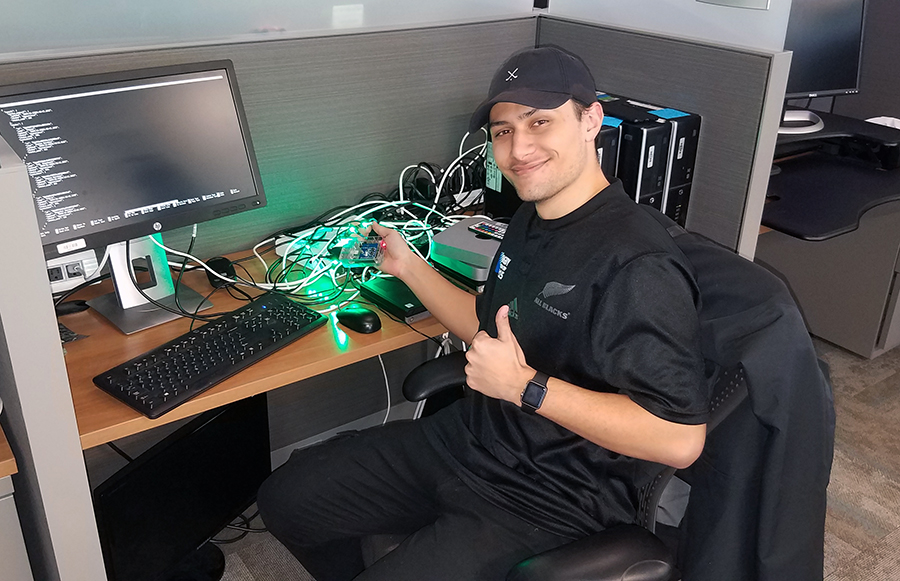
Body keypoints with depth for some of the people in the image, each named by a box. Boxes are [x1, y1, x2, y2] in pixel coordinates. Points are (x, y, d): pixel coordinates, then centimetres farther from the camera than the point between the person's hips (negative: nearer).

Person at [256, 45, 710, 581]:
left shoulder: (638, 265, -25)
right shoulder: (532, 221, 7)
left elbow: (680, 438, -28)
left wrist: (525, 386, -28)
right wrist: (406, 265, 12)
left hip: (550, 505, -8)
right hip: (470, 437, 9)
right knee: (285, 497, 10)